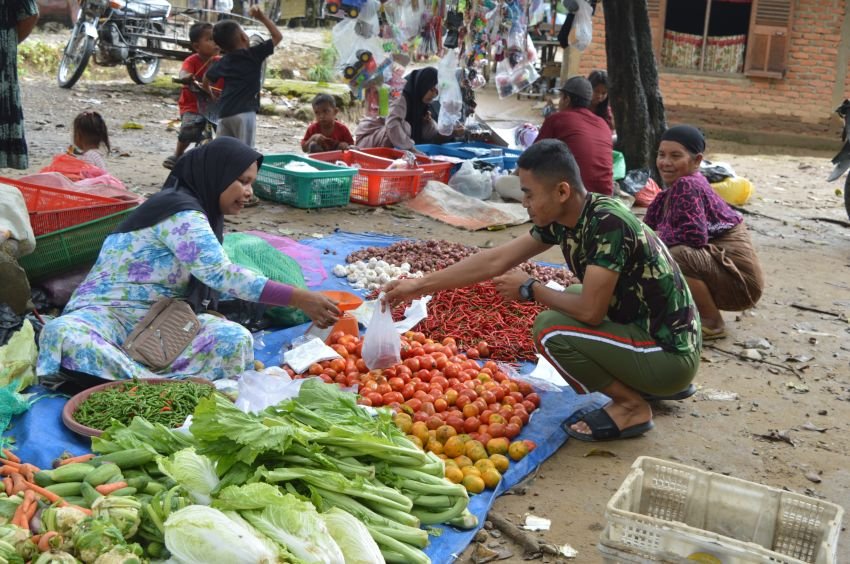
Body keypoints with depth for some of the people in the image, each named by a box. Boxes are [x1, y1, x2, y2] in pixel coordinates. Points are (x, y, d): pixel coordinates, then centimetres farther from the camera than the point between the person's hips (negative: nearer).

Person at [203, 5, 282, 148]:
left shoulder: (223, 61, 15)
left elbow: (207, 77, 28)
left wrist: (208, 90, 48)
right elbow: (277, 36, 3)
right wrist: (262, 17, 8)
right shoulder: (254, 54, -2)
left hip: (224, 112, 6)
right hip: (244, 112, -6)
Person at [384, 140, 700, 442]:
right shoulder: (562, 219, -1)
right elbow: (495, 261, 2)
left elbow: (590, 310, -27)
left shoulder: (609, 223, -26)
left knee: (550, 329, -17)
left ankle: (632, 406, -1)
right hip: (650, 332, 9)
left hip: (671, 353, -9)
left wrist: (529, 290, -10)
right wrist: (418, 286, 1)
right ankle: (652, 386, 19)